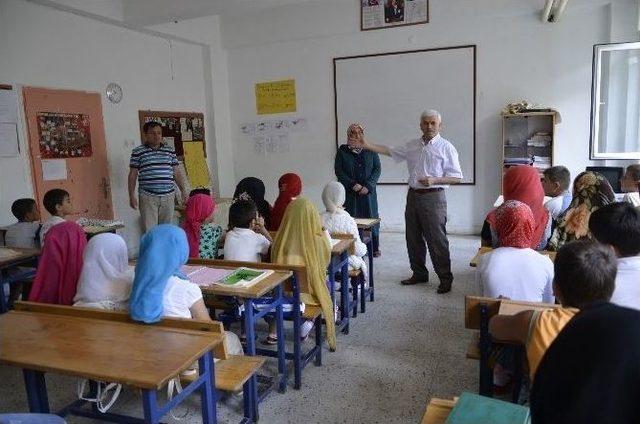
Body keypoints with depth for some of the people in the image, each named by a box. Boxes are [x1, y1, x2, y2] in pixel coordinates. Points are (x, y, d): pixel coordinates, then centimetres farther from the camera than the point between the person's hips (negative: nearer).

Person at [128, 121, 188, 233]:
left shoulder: (170, 151, 10)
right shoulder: (138, 152, 2)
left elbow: (177, 173, 12)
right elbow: (132, 175, 4)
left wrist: (184, 192, 6)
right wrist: (132, 196, -1)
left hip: (168, 196, 3)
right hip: (148, 197, -3)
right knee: (149, 231, -4)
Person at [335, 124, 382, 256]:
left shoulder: (370, 150, 8)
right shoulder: (342, 151, 5)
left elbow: (377, 169, 3)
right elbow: (338, 171, -1)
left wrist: (368, 186, -10)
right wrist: (353, 184, -11)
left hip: (368, 191, 1)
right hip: (350, 192, -1)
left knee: (371, 218, 3)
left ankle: (374, 248, 15)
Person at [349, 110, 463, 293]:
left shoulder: (446, 148, -4)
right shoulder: (412, 146, 12)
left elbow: (456, 177, -6)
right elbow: (390, 151, 17)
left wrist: (434, 180, -20)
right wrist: (366, 145, 11)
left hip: (433, 197, -6)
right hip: (413, 195, 6)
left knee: (437, 240, -5)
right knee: (413, 238, 12)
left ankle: (445, 278, 8)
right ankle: (419, 274, 26)